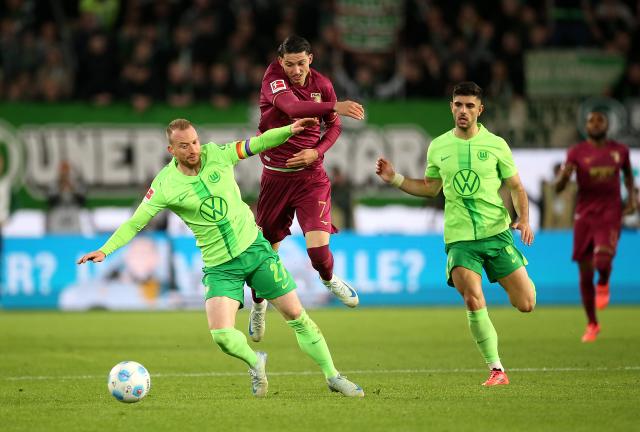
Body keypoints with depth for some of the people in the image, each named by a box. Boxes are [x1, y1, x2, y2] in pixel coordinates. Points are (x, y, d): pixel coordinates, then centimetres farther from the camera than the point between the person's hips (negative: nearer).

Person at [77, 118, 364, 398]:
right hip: (219, 266, -1)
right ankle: (255, 362, 16)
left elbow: (258, 143, -1)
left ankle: (333, 377, 18)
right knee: (222, 335, -18)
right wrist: (105, 250, -17)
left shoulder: (217, 154, -7)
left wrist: (290, 130, -17)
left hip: (254, 247, 1)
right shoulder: (165, 184, -10)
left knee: (296, 316, 3)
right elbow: (135, 223, -7)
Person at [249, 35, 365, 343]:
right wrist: (335, 106, -44)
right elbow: (292, 107, -32)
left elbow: (334, 126, 12)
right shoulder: (273, 78, -12)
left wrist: (317, 151, -7)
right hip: (275, 176, -1)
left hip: (310, 176, 1)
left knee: (318, 250, -17)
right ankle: (258, 305, 37)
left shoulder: (322, 84, -2)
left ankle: (329, 280, 19)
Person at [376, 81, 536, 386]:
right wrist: (395, 179, 10)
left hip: (497, 233, -1)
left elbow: (516, 187, 6)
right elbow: (430, 188, 21)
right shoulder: (438, 147, 8)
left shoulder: (495, 145, 1)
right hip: (459, 238, 1)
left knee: (525, 304, -5)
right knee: (473, 301, -21)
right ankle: (496, 370, -10)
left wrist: (523, 219, -9)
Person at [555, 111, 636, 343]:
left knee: (602, 261, -26)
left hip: (610, 213, -1)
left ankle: (603, 284, 12)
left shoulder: (620, 150, 5)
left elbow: (628, 173, 25)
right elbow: (558, 188, -4)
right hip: (584, 215, 1)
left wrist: (632, 197, 9)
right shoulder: (576, 152, -1)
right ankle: (592, 324, 21)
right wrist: (564, 176, -26)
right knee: (585, 274, 4)